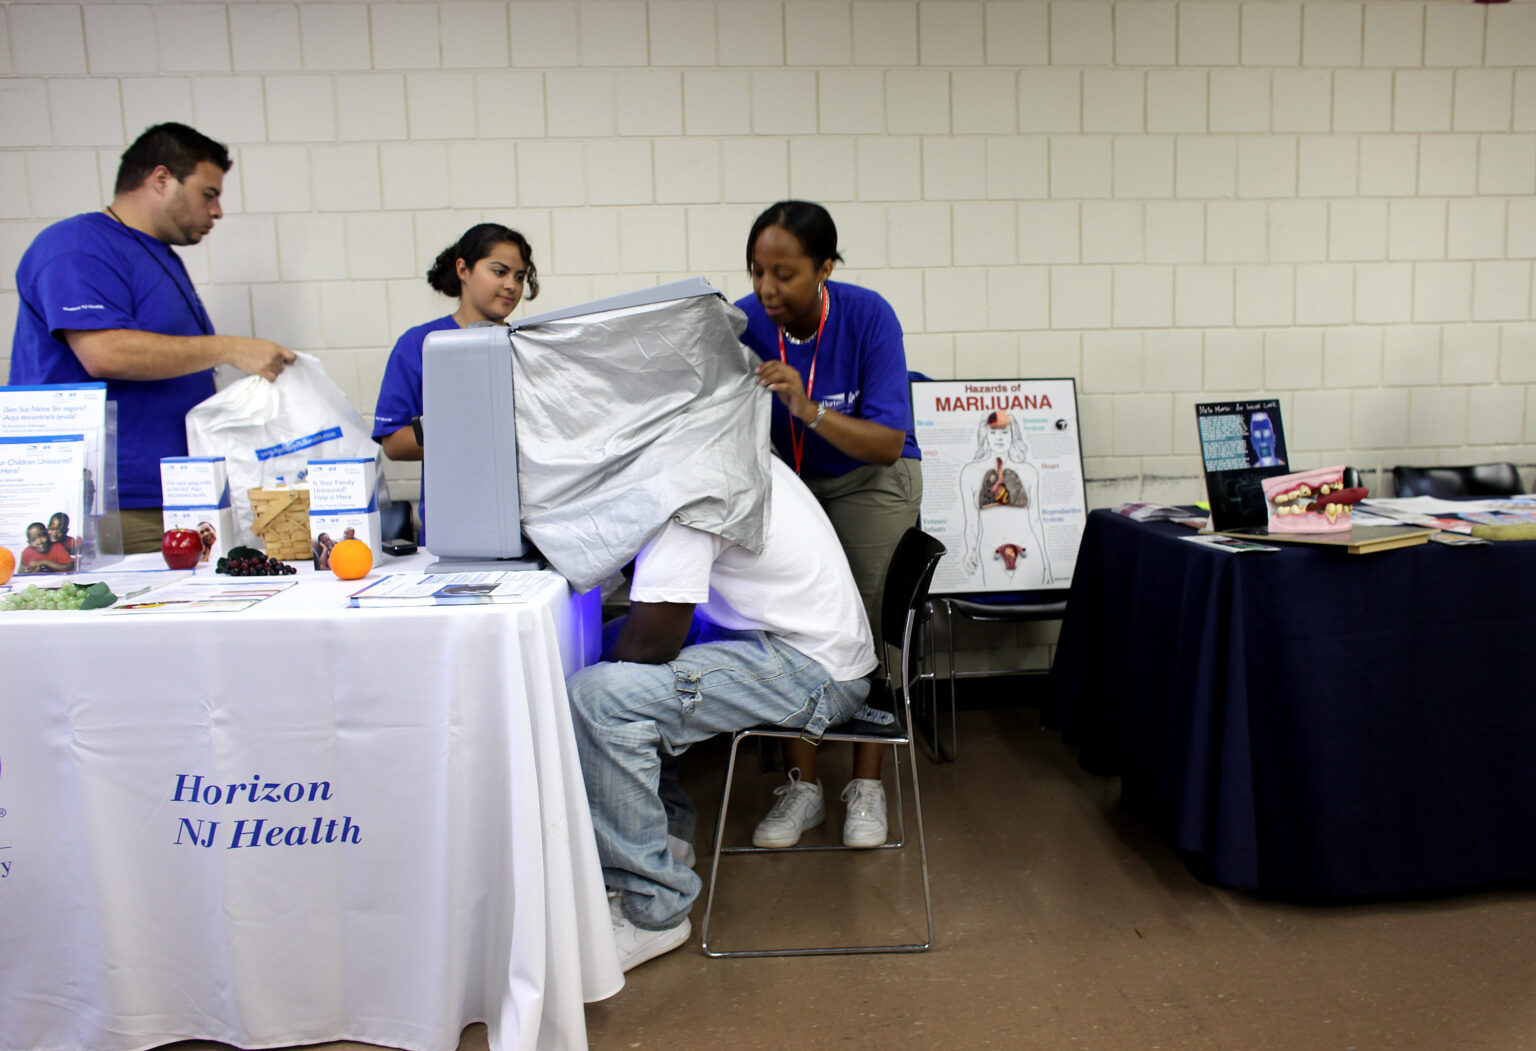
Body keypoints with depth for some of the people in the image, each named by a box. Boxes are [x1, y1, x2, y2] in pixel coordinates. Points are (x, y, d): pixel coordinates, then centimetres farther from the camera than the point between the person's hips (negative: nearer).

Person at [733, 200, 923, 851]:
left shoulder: (868, 316, -23)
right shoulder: (743, 323, -16)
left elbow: (889, 443, -27)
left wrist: (810, 409, -41)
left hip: (869, 479, -2)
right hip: (787, 481, 2)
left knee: (862, 623, -11)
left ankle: (866, 786, 6)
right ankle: (802, 786, 4)